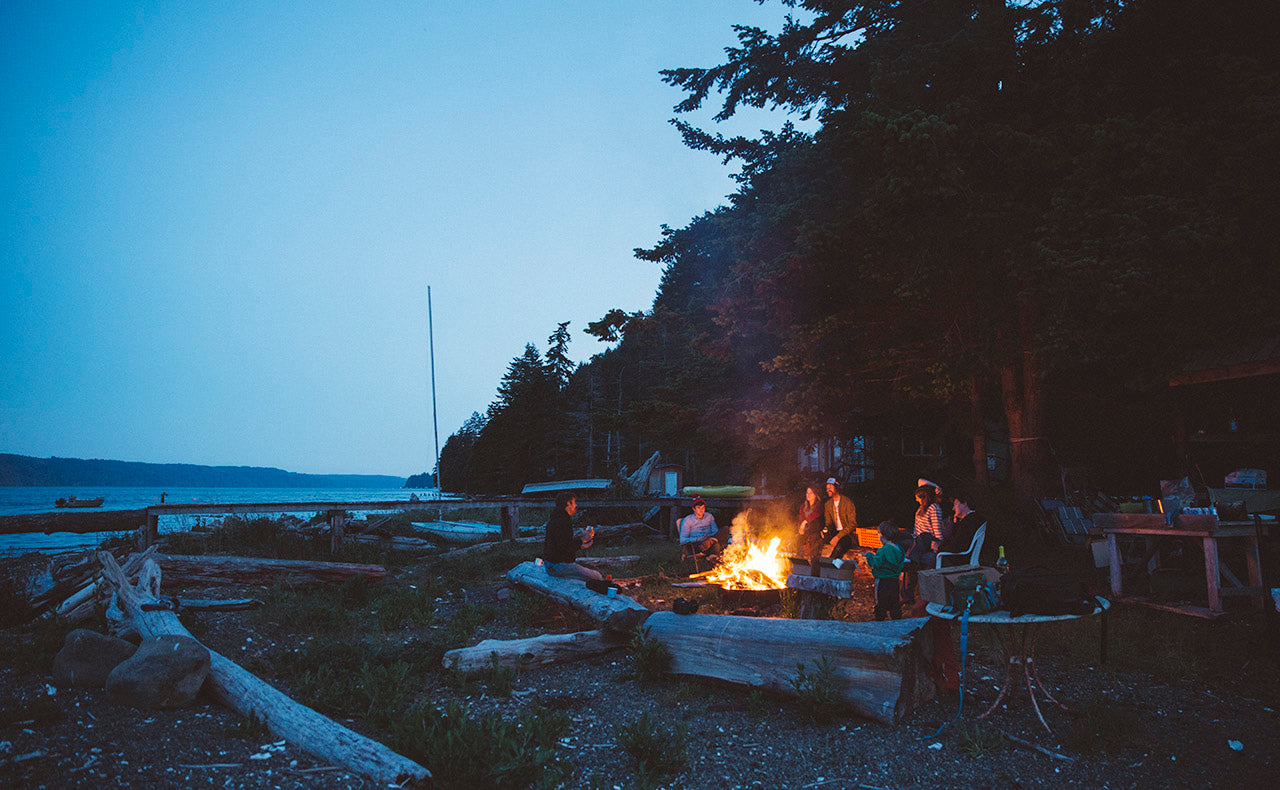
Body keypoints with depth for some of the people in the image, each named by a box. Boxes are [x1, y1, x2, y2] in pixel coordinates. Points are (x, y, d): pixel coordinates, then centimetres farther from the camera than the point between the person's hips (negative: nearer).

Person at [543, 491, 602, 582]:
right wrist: (583, 540, -17)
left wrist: (580, 546, 18)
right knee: (596, 577, -14)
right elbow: (564, 548, -25)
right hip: (559, 566, -11)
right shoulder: (561, 522, -19)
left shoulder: (554, 519, 15)